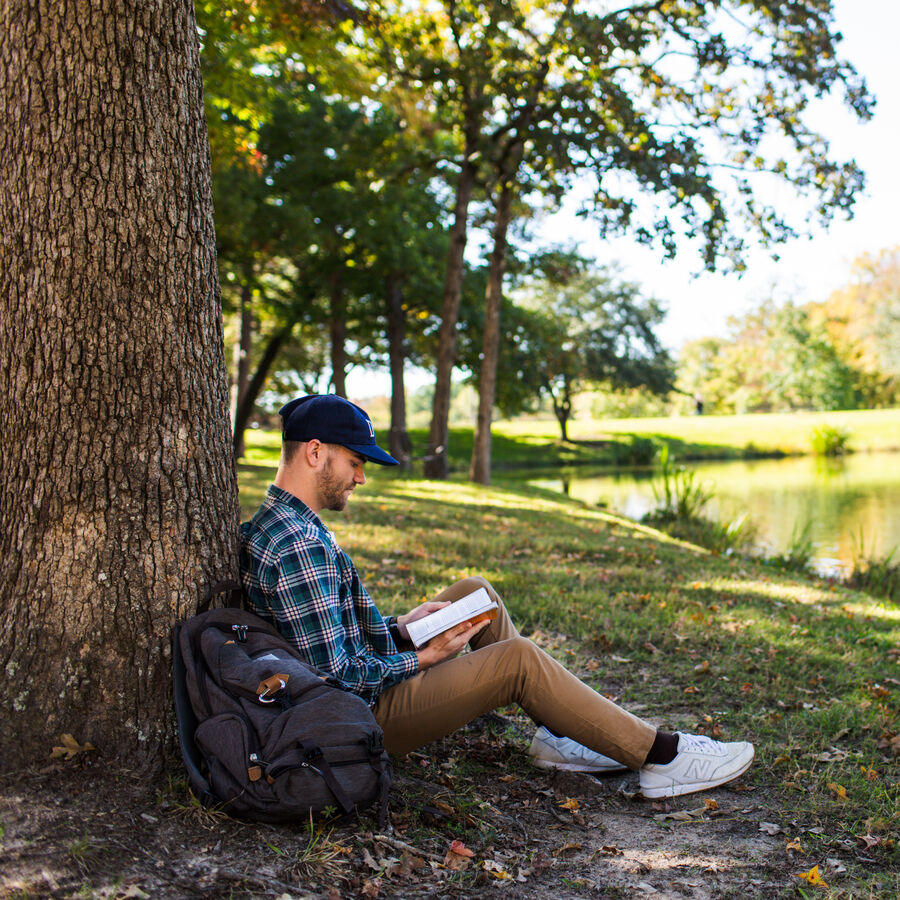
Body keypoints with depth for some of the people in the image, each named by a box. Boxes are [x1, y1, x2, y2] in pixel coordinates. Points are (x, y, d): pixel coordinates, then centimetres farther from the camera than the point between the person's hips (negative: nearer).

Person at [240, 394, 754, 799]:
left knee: (476, 592, 10)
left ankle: (560, 733, 12)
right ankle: (661, 757, -5)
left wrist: (401, 628, 3)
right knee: (518, 659, -16)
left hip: (362, 681, 11)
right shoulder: (301, 546, -26)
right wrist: (424, 659, -14)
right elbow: (335, 675, -27)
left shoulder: (273, 524, 8)